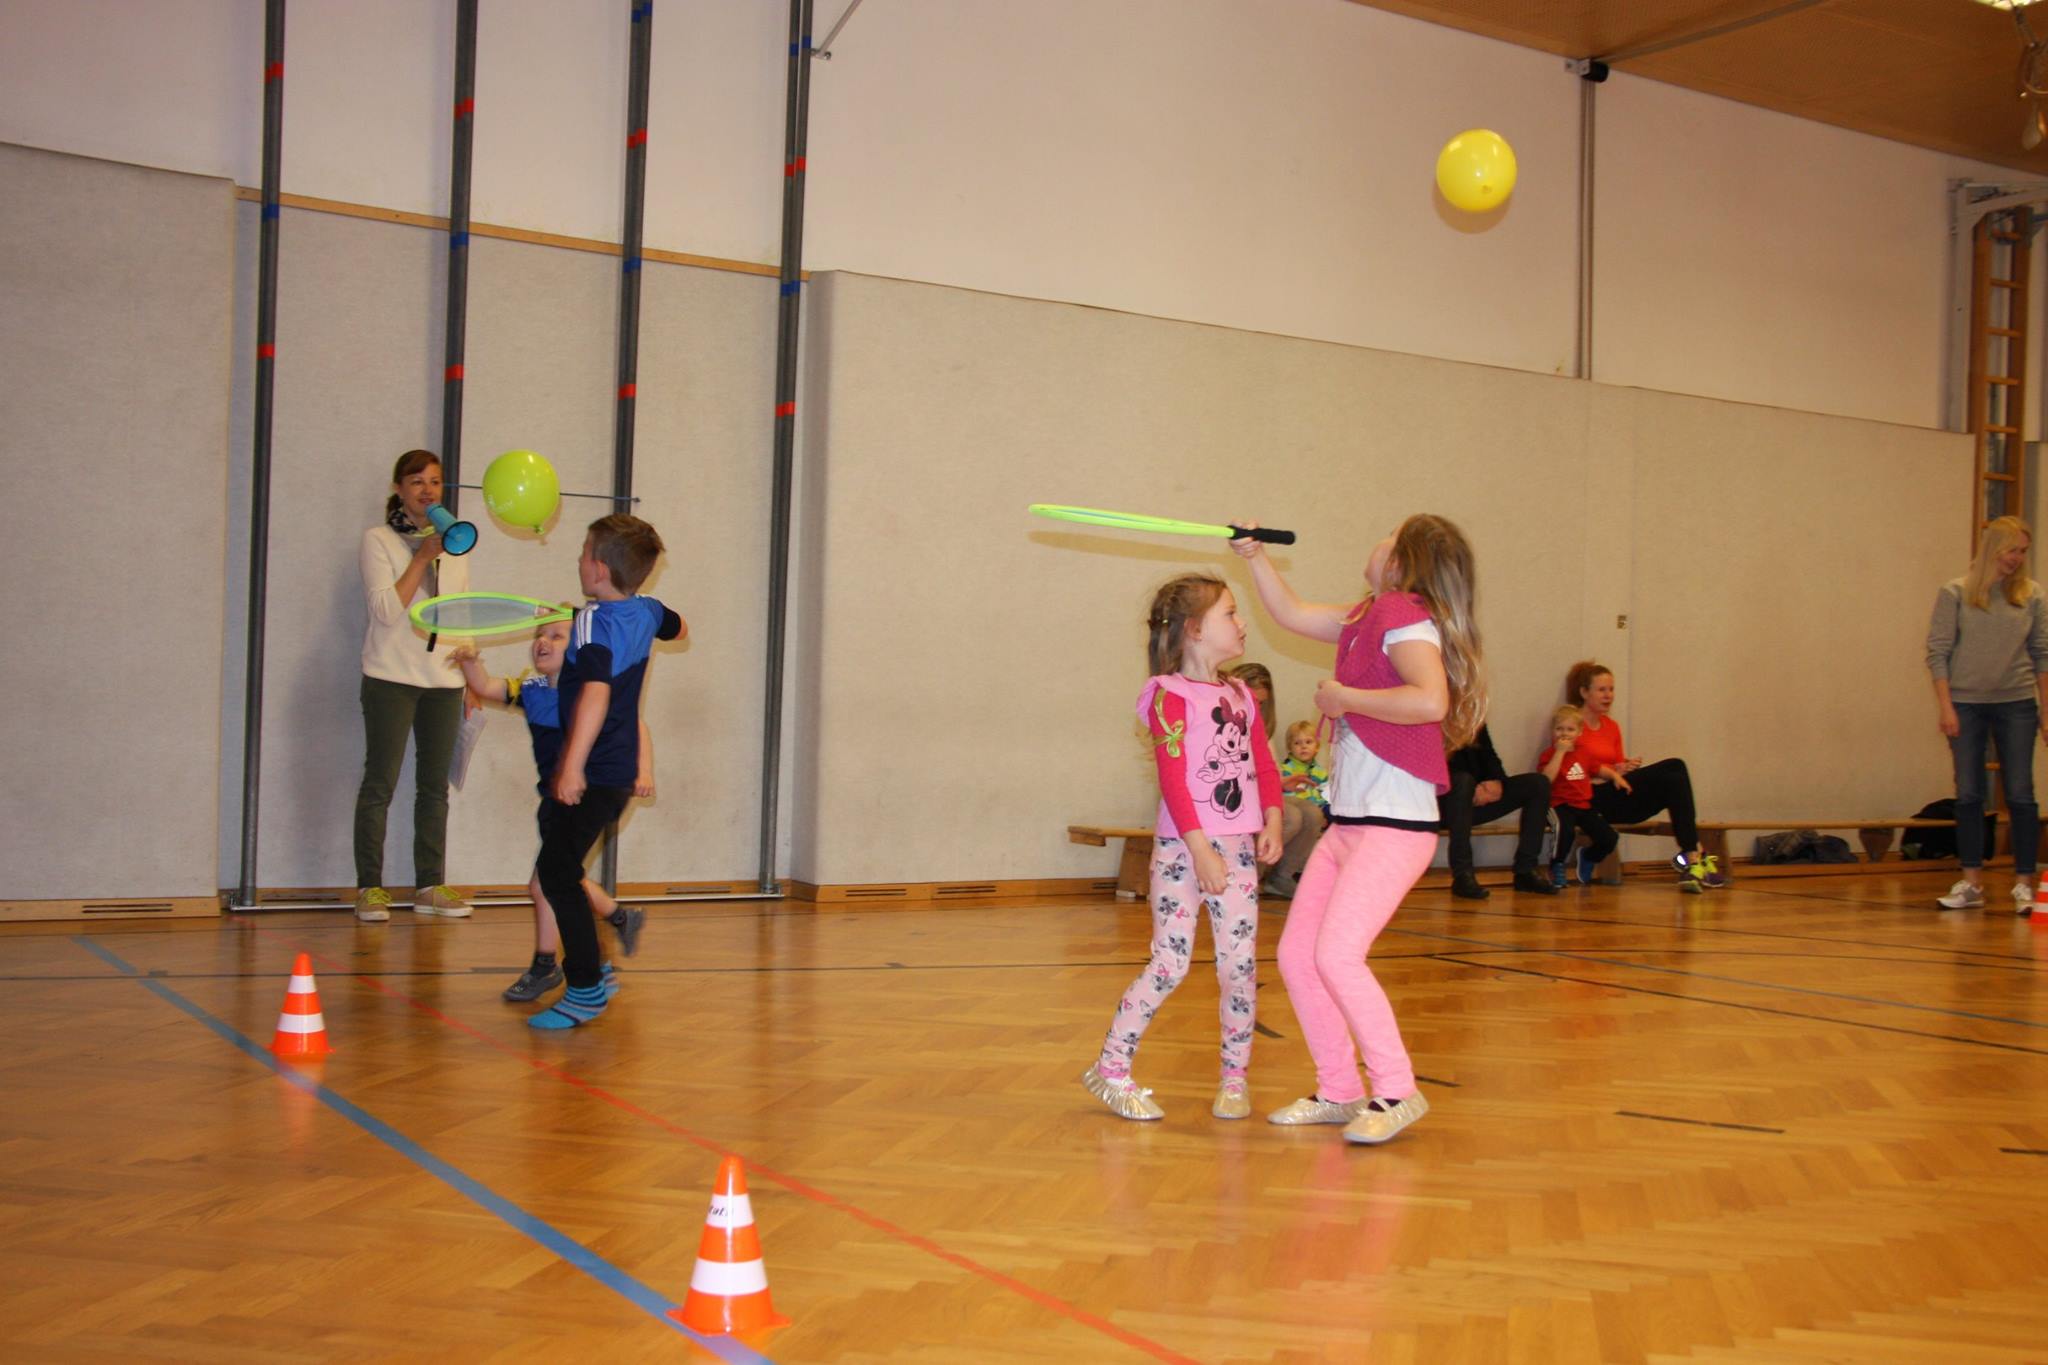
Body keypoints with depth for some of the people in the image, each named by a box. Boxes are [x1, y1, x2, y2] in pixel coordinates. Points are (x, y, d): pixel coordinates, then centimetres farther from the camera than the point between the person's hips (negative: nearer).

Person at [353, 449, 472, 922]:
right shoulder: (378, 540, -1)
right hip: (391, 678, -5)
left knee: (435, 785, 7)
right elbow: (386, 610, -13)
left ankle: (430, 885, 13)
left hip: (444, 680, 5)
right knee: (380, 782, -3)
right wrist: (422, 556, -15)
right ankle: (370, 887, 4)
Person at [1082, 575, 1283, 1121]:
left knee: (1240, 963, 4)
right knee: (1170, 963, -6)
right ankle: (1110, 1069, 7)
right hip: (1182, 848, -6)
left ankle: (1235, 1077, 17)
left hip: (1237, 848, 6)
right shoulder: (1170, 694, -8)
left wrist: (1271, 821, 0)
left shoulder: (1241, 695, 14)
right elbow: (1172, 777, -14)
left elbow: (1264, 764, 15)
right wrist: (1201, 850, -18)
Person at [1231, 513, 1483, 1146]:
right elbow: (1291, 614, 28)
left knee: (1337, 955, -16)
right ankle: (1339, 1092, 18)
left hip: (1395, 826, -9)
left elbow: (1430, 700, -30)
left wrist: (1344, 697, -18)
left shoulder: (1407, 617, -13)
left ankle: (1397, 1093, -2)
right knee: (1297, 955, 7)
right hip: (1347, 824, 9)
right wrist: (1254, 554, 22)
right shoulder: (1368, 618, 13)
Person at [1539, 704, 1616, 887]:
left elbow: (1598, 770, 33)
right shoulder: (1549, 754, -3)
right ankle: (1557, 867, -8)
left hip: (1584, 806, 6)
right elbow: (1546, 778, -22)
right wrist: (1560, 751, -19)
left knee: (1610, 837, -8)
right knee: (1566, 830, -37)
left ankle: (1587, 858, 27)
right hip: (1561, 805, -6)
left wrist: (1615, 775, 15)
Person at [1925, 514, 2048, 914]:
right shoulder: (1955, 594, -1)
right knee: (1968, 795, 4)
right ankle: (1971, 883, 11)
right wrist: (1945, 706, -8)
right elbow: (1937, 652, -2)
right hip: (1966, 703, -1)